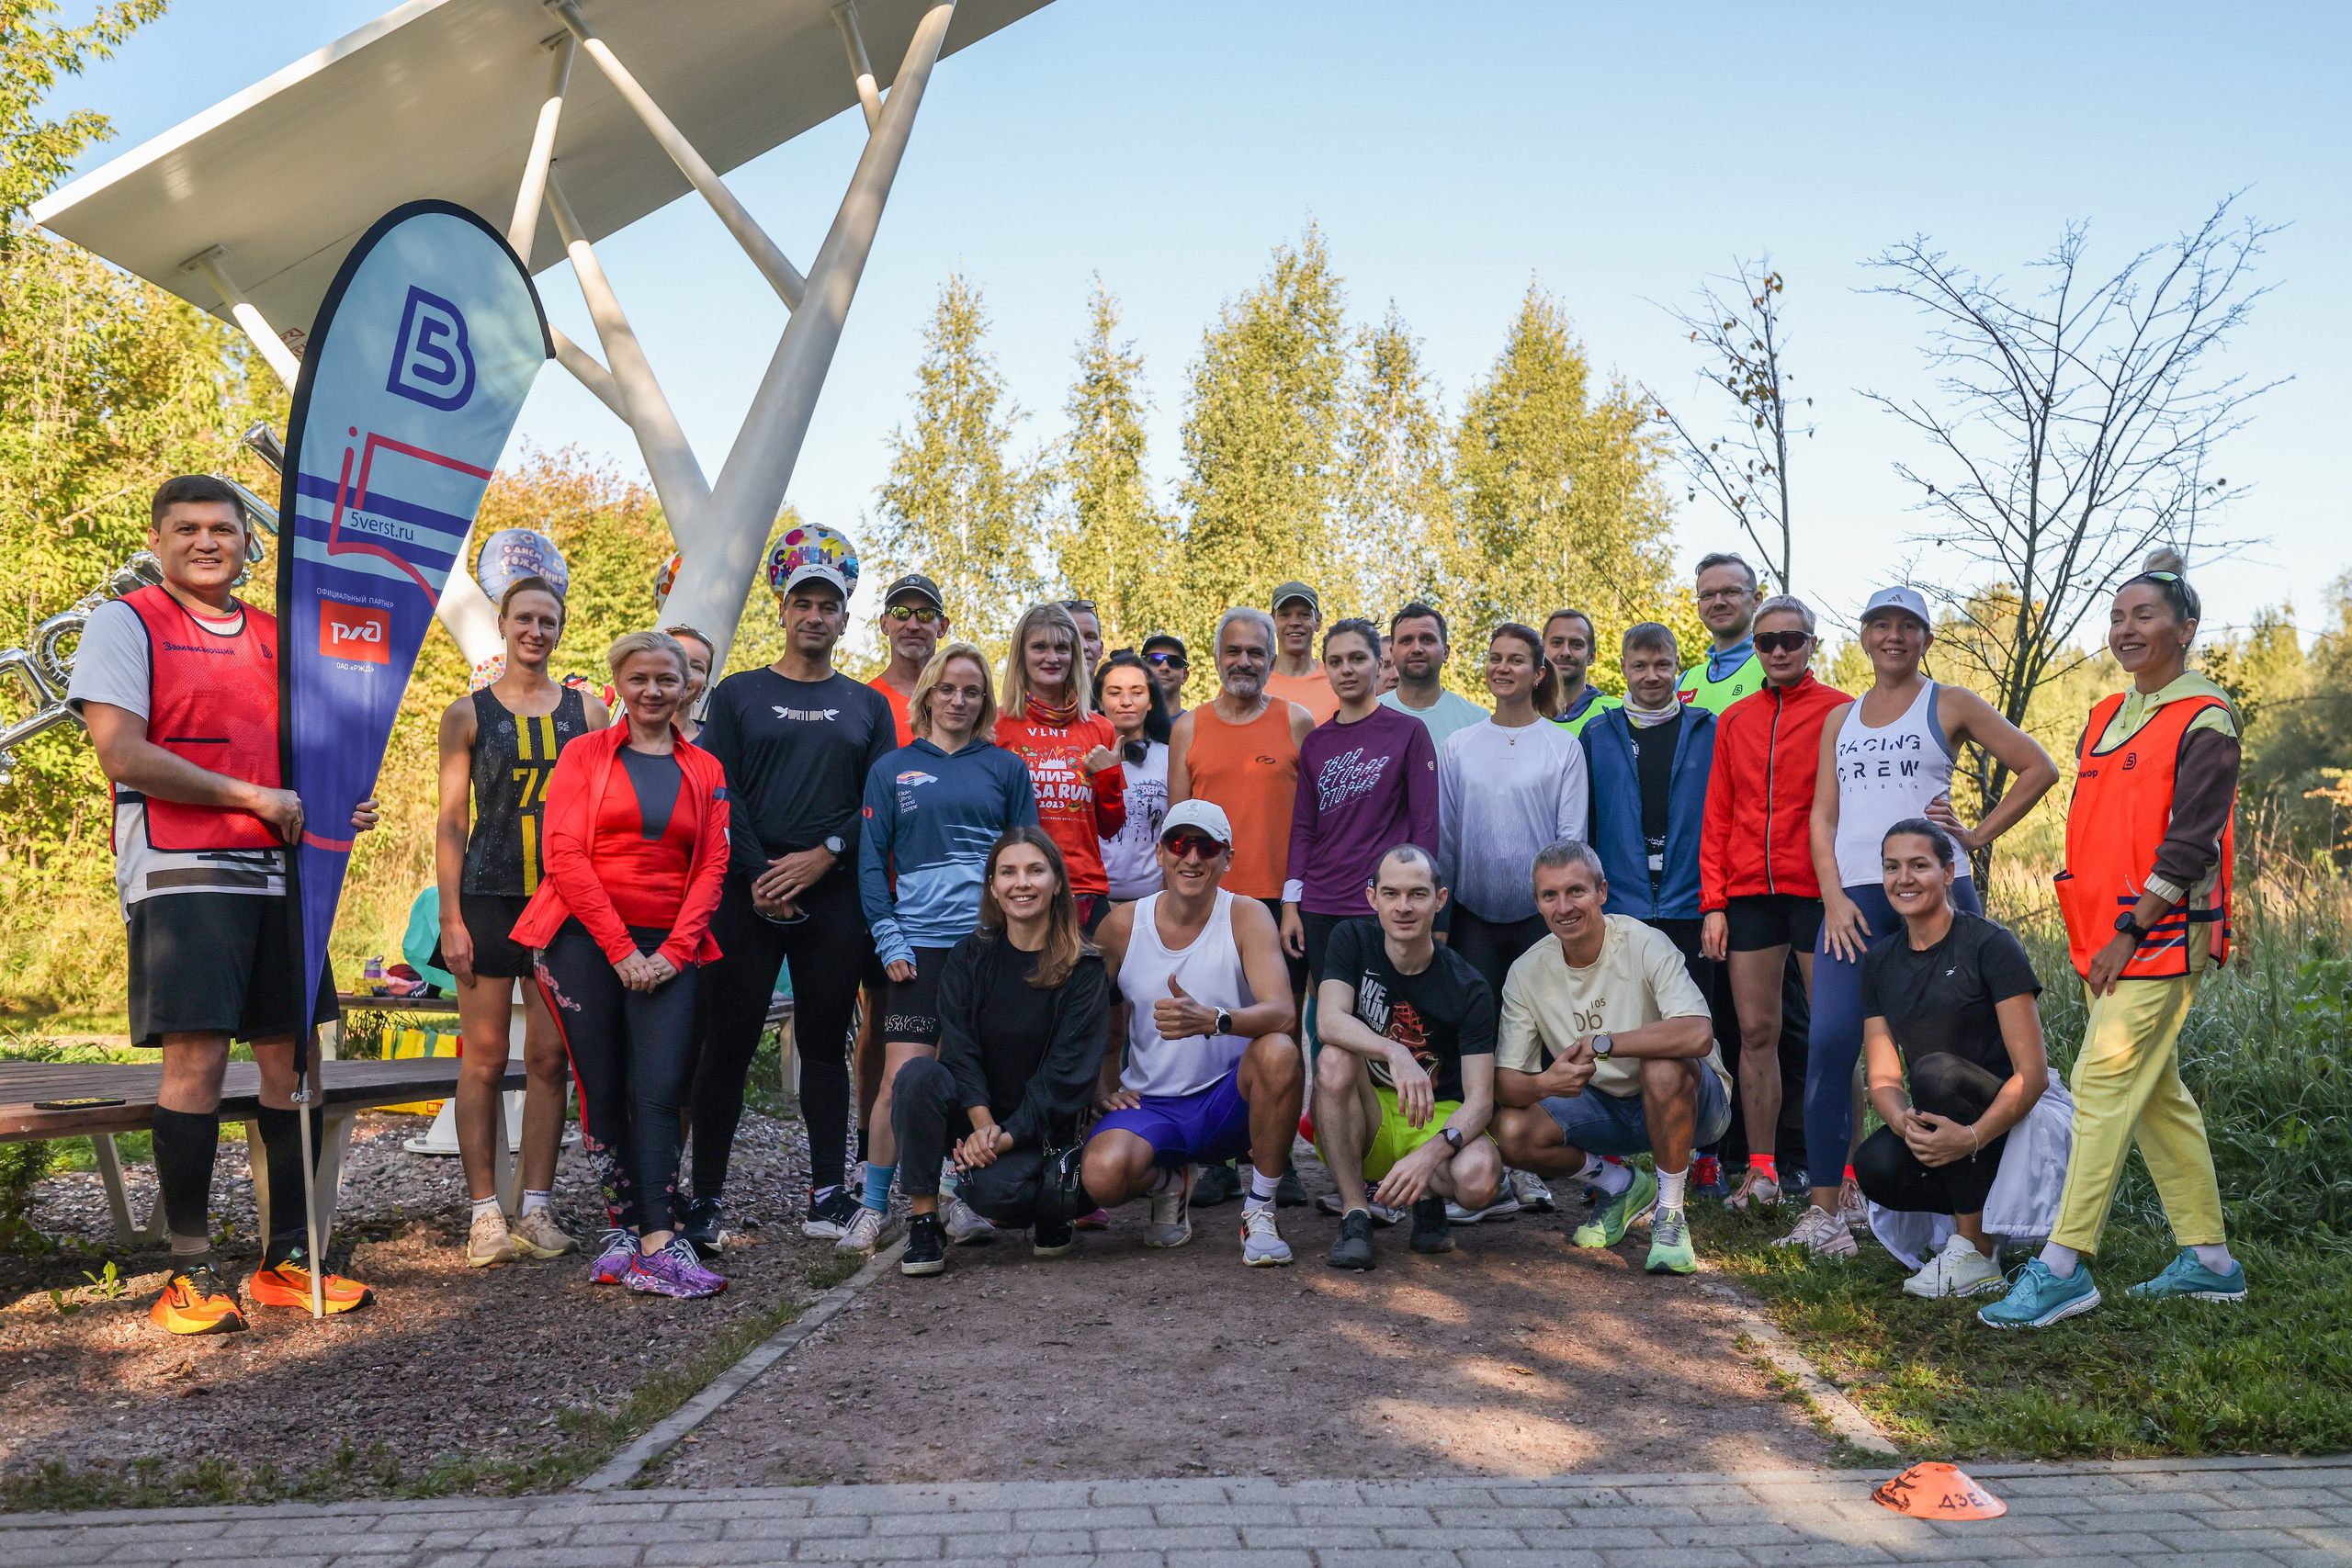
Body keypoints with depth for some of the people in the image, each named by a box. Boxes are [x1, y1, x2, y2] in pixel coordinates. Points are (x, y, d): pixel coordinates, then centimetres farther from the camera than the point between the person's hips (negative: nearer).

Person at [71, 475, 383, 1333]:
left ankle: (288, 1260, 14)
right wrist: (252, 797, -11)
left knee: (293, 1055, 4)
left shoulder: (277, 637, 18)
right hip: (182, 872, -5)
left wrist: (341, 806, 3)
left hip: (278, 870, 6)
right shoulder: (125, 623, 1)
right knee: (196, 1057, -9)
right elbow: (122, 755, -10)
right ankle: (191, 1270, 3)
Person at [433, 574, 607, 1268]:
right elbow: (451, 821, 3)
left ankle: (537, 1208, 12)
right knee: (484, 1059, 0)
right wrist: (450, 917, -4)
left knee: (549, 1057, 4)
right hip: (490, 898, -1)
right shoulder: (468, 713, 5)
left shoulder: (587, 711, 9)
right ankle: (485, 1212, 8)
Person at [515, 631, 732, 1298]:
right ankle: (625, 1226, 11)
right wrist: (621, 948, -9)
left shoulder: (705, 771, 12)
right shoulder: (584, 754, 6)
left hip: (668, 951, 1)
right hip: (587, 940, -1)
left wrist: (674, 950, -6)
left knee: (660, 1091, -8)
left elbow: (712, 866, 7)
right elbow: (565, 855, -3)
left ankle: (656, 1241, -10)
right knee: (603, 1091, 2)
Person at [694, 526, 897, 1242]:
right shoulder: (739, 693, 9)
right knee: (729, 1042, 0)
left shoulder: (866, 705, 13)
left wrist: (824, 854, -10)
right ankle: (705, 1198, 6)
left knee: (825, 1043, 6)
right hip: (748, 891, -1)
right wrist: (758, 875, -12)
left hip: (836, 895, 2)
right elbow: (719, 793, 0)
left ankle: (826, 1197, 13)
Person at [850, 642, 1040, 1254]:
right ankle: (874, 1206, 5)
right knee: (902, 1077, -7)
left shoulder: (1006, 768, 11)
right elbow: (871, 862, 8)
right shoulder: (892, 770, 10)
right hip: (920, 944, -1)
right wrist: (889, 940, -2)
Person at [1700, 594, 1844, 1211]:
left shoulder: (1840, 713, 1)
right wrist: (1713, 903, 5)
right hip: (1749, 895, 4)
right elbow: (1717, 816, 12)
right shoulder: (1734, 721, 13)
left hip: (1817, 891, -4)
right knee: (1756, 1031, 5)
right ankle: (1761, 1170, 13)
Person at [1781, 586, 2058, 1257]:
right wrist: (1833, 896, -1)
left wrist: (1977, 837, -1)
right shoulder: (1840, 719, 18)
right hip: (1854, 898, 3)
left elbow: (2038, 768, 6)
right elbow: (1823, 816, 12)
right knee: (1829, 1043, -10)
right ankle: (1827, 1205, -5)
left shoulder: (1950, 705, 8)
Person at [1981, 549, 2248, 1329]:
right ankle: (2208, 1259, 23)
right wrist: (2090, 934, 15)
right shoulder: (2105, 718, 16)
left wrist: (2129, 932, -17)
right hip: (2107, 939, 9)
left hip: (2161, 936, -9)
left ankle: (2064, 1264, -11)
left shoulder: (2205, 721, -9)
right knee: (2156, 1094, 13)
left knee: (2104, 1082, -12)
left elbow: (2189, 845, -15)